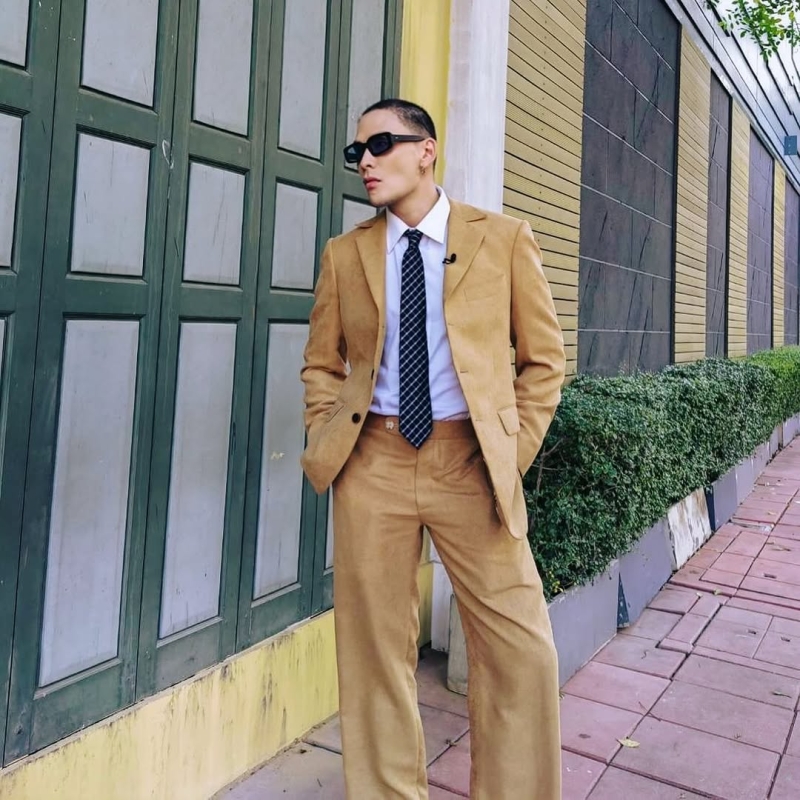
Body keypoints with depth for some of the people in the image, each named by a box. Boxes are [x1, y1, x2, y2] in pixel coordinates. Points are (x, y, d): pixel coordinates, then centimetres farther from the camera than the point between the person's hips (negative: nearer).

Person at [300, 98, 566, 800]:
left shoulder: (503, 239, 4)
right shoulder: (344, 254, 10)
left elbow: (544, 356, 7)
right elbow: (321, 364, 17)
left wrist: (515, 450, -1)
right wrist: (327, 444, 3)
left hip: (471, 460, -1)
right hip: (373, 462, 2)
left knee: (522, 650, -4)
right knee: (375, 650, 9)